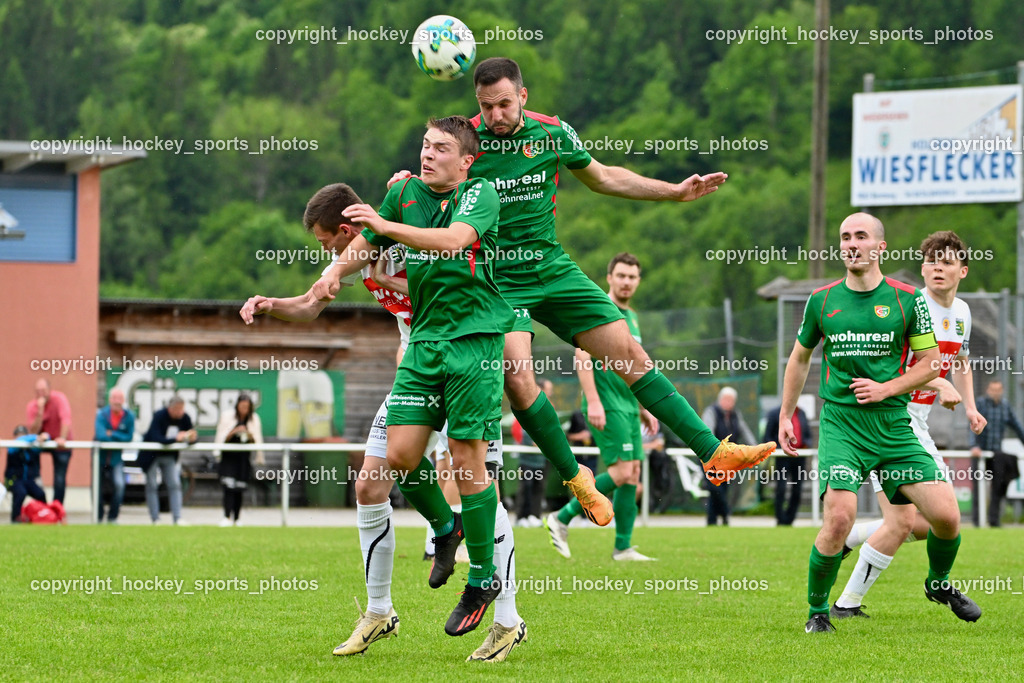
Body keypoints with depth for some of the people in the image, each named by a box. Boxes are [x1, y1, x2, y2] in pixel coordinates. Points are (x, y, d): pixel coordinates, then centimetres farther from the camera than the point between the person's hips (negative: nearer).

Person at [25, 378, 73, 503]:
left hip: (62, 445, -3)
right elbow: (33, 431, -21)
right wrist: (40, 410, -31)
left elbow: (66, 419, -33)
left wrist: (62, 438, -44)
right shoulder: (31, 406, -13)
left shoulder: (59, 398, -21)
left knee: (60, 481, -6)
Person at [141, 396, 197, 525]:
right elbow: (156, 438, -35)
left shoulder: (184, 418, -9)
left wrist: (192, 438, -28)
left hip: (169, 456, 4)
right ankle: (155, 518, 2)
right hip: (152, 455, -4)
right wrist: (175, 439, -43)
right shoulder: (159, 416, -24)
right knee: (151, 485, -2)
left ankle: (177, 518, -5)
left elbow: (193, 436, -2)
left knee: (174, 484, -3)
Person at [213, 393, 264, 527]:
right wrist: (234, 432, -16)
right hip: (229, 457, -2)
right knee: (229, 486, -17)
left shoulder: (254, 419, 6)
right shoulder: (227, 416, 0)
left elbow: (256, 441, 8)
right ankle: (227, 517, -20)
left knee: (240, 490, 2)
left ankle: (235, 519, 10)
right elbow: (222, 438, -1)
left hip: (244, 457, 2)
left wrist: (249, 435, -12)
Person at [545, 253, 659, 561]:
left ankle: (623, 547, 6)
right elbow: (582, 356, -16)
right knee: (621, 472, -15)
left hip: (627, 405, 9)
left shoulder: (631, 316, 19)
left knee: (632, 475, 3)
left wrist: (643, 410, 23)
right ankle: (561, 519, -6)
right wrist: (593, 402, -23)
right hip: (606, 406, -9)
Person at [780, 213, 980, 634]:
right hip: (840, 424, -1)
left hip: (894, 425, 1)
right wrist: (786, 416, 19)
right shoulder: (822, 301, 5)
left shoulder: (907, 299, 1)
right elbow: (800, 359, 19)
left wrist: (885, 388, -9)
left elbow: (930, 363, 5)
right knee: (840, 518, -21)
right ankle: (816, 611, -1)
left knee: (946, 515, -7)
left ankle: (939, 583, 25)